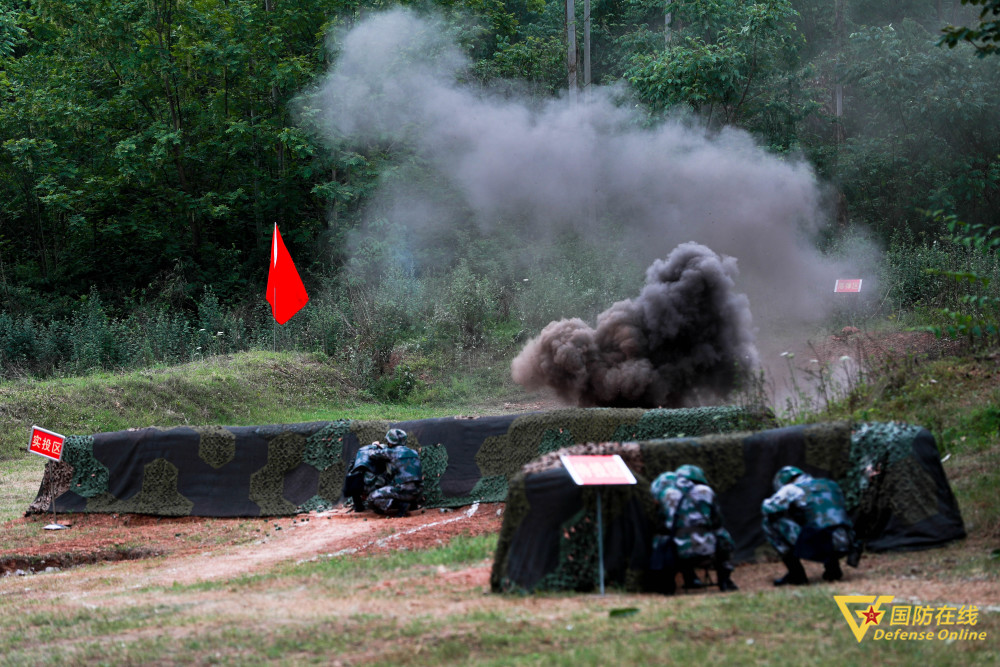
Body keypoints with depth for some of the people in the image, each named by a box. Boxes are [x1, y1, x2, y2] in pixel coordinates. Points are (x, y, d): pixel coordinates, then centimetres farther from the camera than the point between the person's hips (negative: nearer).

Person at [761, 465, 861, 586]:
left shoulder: (792, 489, 5)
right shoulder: (832, 485, 25)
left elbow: (768, 508, 0)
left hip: (816, 545, -7)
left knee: (771, 522, 7)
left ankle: (796, 574, 6)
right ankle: (833, 567, 18)